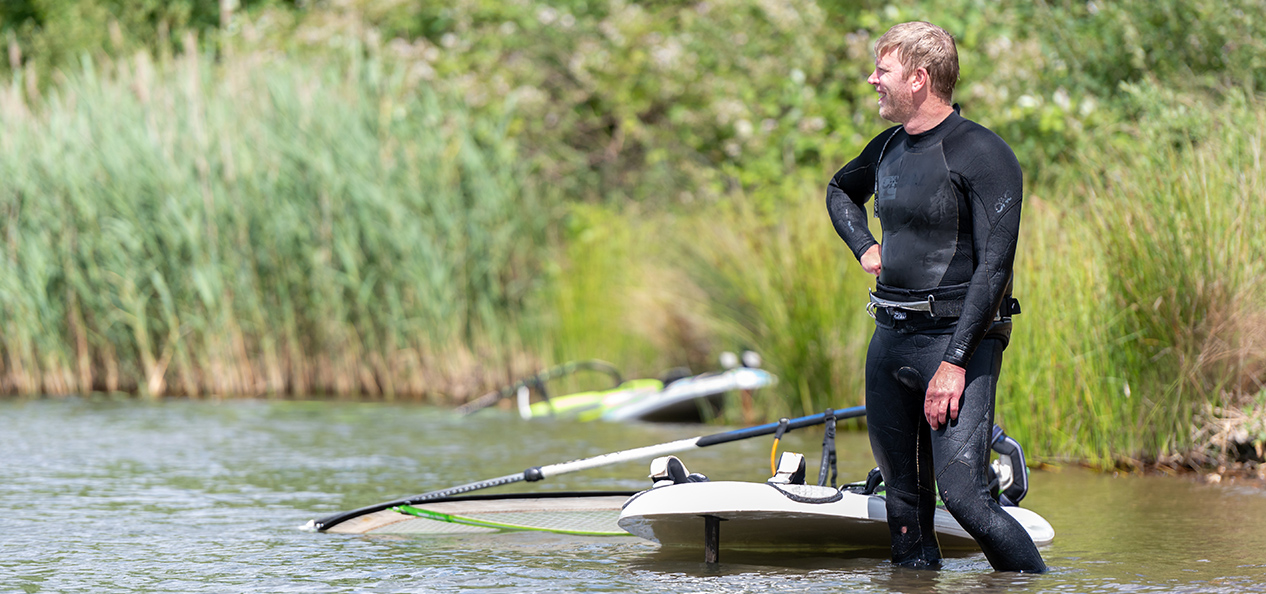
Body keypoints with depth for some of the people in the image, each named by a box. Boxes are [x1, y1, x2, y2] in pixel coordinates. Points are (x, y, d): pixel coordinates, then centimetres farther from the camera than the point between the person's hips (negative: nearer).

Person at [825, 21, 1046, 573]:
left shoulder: (983, 155, -11)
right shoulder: (888, 149, 13)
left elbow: (994, 266, -17)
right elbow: (840, 191, 37)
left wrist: (954, 362, -22)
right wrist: (864, 247, 16)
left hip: (958, 339, -8)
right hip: (889, 338, 8)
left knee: (963, 496, -17)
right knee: (902, 496, 8)